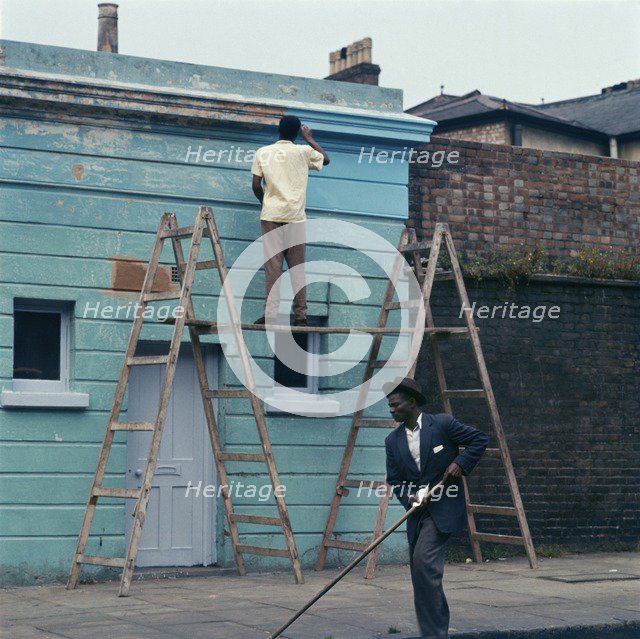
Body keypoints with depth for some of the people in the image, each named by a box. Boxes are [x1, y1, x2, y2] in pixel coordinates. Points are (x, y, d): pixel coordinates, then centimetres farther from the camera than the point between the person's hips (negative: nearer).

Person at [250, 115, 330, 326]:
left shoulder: (262, 153, 5)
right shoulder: (303, 151, 4)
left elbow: (256, 186, 2)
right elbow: (326, 159, 23)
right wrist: (309, 139, 34)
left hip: (271, 215, 0)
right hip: (295, 216, 0)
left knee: (272, 265, -2)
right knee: (297, 266, 3)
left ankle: (270, 313, -9)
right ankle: (301, 315, 1)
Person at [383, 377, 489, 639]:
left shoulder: (442, 423, -7)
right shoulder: (393, 440, 8)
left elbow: (479, 440, 0)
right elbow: (394, 479, 9)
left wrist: (461, 462, -13)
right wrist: (408, 497, -9)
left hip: (444, 508, -6)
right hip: (417, 510, 6)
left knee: (424, 562, -21)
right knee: (422, 574, 7)